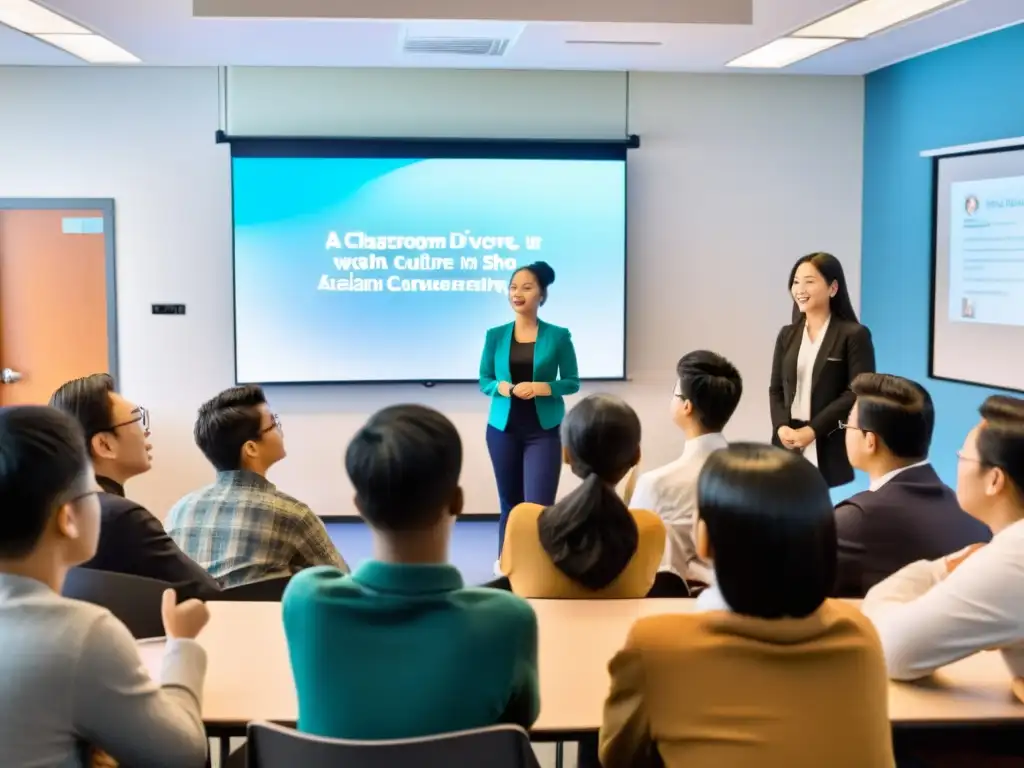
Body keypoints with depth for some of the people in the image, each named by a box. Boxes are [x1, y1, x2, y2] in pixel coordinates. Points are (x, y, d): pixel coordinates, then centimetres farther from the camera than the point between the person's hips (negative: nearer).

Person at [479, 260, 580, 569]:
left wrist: (541, 387, -17)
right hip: (503, 428, 2)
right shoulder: (495, 335, 3)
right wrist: (500, 387, -15)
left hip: (543, 430, -2)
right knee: (510, 503, 11)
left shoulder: (558, 336, -2)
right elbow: (484, 381, 7)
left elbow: (572, 382, 1)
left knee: (539, 506, -9)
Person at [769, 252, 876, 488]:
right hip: (788, 444, 4)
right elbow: (776, 389, 12)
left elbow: (858, 393, -10)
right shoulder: (787, 335, 14)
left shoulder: (854, 335, -3)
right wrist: (782, 426, -6)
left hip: (830, 448, -4)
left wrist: (812, 429, -14)